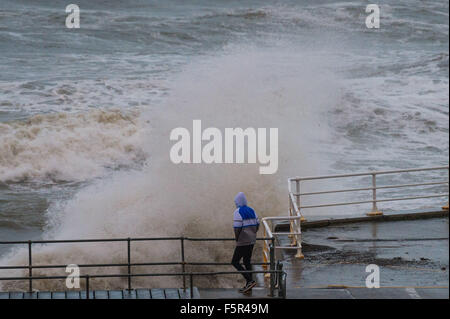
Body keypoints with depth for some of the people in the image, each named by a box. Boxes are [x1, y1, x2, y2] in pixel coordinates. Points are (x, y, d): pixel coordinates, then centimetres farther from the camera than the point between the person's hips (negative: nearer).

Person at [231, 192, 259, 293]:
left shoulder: (238, 212, -15)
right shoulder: (251, 210, 8)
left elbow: (237, 228, -21)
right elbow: (257, 225, 11)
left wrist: (237, 240, -7)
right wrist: (252, 235, 16)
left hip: (243, 242, -8)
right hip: (251, 240, 8)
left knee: (235, 262, 1)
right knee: (247, 262, 15)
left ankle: (250, 281, -11)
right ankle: (248, 286, 15)